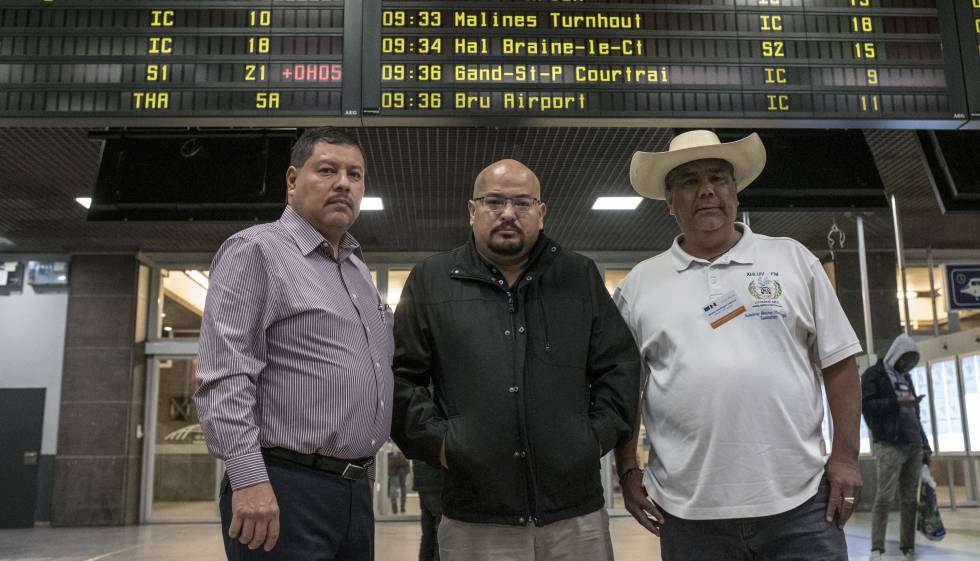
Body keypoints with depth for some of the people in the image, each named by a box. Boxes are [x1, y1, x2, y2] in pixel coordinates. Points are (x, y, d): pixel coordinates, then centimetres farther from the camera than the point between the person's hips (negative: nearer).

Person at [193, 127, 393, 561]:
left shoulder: (359, 269, 17)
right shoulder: (255, 250, -6)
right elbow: (223, 378, -15)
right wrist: (248, 479, -23)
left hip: (356, 491, 8)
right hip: (283, 492, -7)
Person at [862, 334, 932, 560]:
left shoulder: (906, 377, 23)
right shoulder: (874, 374, 4)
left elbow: (915, 414, 23)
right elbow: (866, 405, -8)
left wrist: (925, 445, 16)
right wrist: (897, 402, -15)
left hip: (914, 447, 6)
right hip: (889, 446, -6)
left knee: (910, 500, 5)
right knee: (884, 498, -9)